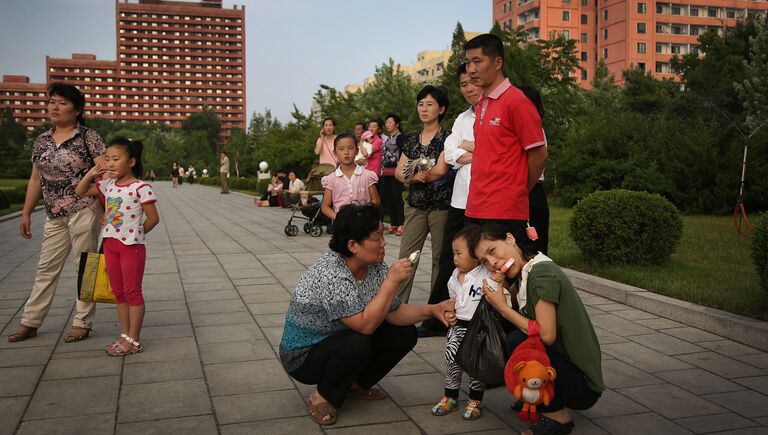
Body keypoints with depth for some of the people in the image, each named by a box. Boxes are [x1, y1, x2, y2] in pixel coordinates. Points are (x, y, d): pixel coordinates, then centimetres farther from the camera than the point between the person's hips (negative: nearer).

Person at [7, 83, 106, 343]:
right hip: (55, 215, 6)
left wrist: (107, 208, -16)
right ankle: (30, 323, 20)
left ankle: (82, 324, 12)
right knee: (46, 268, 11)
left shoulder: (88, 137, -5)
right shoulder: (41, 141, 12)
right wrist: (26, 214, 14)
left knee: (85, 266, 3)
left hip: (84, 209, -6)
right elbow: (36, 179, 16)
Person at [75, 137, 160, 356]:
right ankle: (125, 335, 24)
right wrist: (91, 174, 1)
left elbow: (153, 218, -12)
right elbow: (81, 191, 16)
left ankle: (134, 340, 8)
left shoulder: (140, 187, -14)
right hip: (110, 243, 7)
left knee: (132, 292, 1)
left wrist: (135, 234, -1)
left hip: (131, 245, -7)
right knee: (118, 292, 13)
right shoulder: (108, 184, 6)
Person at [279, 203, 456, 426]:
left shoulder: (375, 267, -8)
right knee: (358, 344, -35)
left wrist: (432, 310, -17)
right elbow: (365, 325, -36)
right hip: (303, 355, -8)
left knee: (405, 333, -3)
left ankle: (355, 384, 13)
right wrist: (392, 281, -37)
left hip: (340, 341, 8)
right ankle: (323, 397, -7)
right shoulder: (330, 275, -32)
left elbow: (394, 313, -3)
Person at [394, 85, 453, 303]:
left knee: (440, 257, 2)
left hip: (441, 205, -4)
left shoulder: (447, 138, -2)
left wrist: (425, 175, -18)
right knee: (406, 255, 1)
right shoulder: (411, 140, 13)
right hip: (416, 205, 4)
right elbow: (399, 171, 10)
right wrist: (413, 176, -9)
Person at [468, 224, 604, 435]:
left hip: (583, 386, -8)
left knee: (517, 341, -25)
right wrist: (498, 289, -13)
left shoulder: (543, 272, -20)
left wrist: (503, 308, -15)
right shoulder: (525, 274, 7)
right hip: (563, 364, 8)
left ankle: (557, 414, -5)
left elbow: (546, 335, -26)